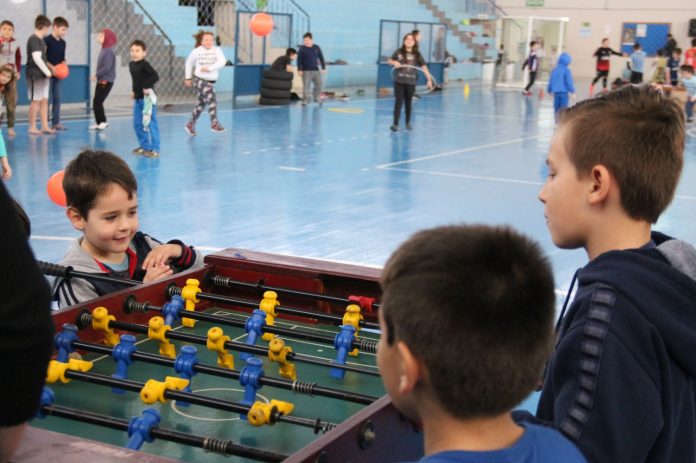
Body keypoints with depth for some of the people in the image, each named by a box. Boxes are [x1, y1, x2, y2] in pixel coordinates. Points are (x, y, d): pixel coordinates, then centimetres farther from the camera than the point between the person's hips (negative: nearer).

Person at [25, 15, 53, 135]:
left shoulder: (41, 40, 14)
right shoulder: (33, 40, -14)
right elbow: (36, 58, -20)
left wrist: (47, 71, 9)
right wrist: (47, 72, -13)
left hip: (43, 75, 9)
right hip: (35, 75, -9)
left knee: (44, 100, 9)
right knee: (35, 101, -3)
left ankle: (45, 126, 13)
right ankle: (32, 127, 4)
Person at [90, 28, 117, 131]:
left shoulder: (108, 51, -16)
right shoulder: (104, 50, 14)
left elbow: (107, 67, -22)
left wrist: (96, 75, -14)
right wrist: (97, 76, 2)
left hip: (106, 81, -9)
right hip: (101, 80, 9)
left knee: (98, 102, -10)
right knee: (96, 102, 8)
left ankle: (103, 122, -1)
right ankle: (98, 122, 14)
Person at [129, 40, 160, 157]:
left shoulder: (144, 64, -16)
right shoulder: (131, 64, 9)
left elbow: (155, 76, -25)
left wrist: (147, 87, -24)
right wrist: (134, 91, 12)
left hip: (147, 97, -9)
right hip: (138, 98, 9)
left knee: (151, 123, -5)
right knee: (137, 124, 13)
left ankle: (154, 149, -1)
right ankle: (144, 146, 25)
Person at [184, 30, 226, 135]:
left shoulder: (217, 50, -4)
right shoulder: (196, 51, -4)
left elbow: (222, 62, -20)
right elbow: (189, 63, 13)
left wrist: (209, 68, -28)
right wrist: (188, 78, 16)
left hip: (211, 81, 4)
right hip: (200, 79, -4)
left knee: (201, 103, 13)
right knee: (212, 99, -20)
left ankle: (191, 124, 28)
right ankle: (214, 123, -15)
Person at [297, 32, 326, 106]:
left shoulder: (317, 48, 5)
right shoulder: (302, 49, -4)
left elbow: (321, 58, 11)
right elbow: (299, 60, -4)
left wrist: (323, 68, 8)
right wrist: (299, 70, -10)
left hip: (316, 70, 4)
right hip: (306, 71, -4)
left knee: (318, 84, 7)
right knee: (306, 86, -7)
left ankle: (317, 98, 24)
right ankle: (305, 100, 2)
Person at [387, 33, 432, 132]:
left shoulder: (417, 54, -1)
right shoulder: (399, 52, -1)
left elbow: (424, 67, -2)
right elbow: (389, 60, 11)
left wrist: (429, 79, -8)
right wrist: (394, 62, -12)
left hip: (411, 82, 1)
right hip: (399, 81, -1)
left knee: (408, 103, 12)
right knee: (399, 102, -5)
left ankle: (408, 123, 29)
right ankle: (395, 124, -4)